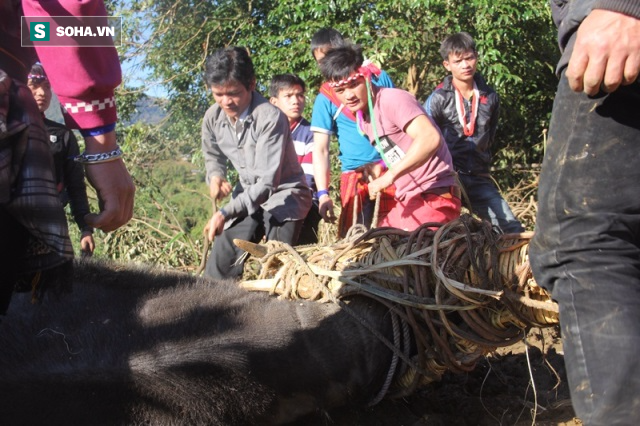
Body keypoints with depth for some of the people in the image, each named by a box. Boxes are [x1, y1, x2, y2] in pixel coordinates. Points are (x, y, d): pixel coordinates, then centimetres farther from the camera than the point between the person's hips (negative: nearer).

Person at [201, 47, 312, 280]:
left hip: (283, 193, -5)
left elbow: (267, 182, -27)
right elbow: (212, 155, 17)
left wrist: (225, 212, -33)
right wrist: (215, 175, -7)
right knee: (219, 267, -4)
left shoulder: (270, 118, -25)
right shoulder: (213, 117, -6)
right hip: (247, 195, 6)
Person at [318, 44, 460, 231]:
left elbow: (430, 138, -30)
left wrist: (389, 176, -31)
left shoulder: (392, 99, -16)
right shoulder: (362, 116, 11)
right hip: (408, 200, 9)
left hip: (434, 196, -9)